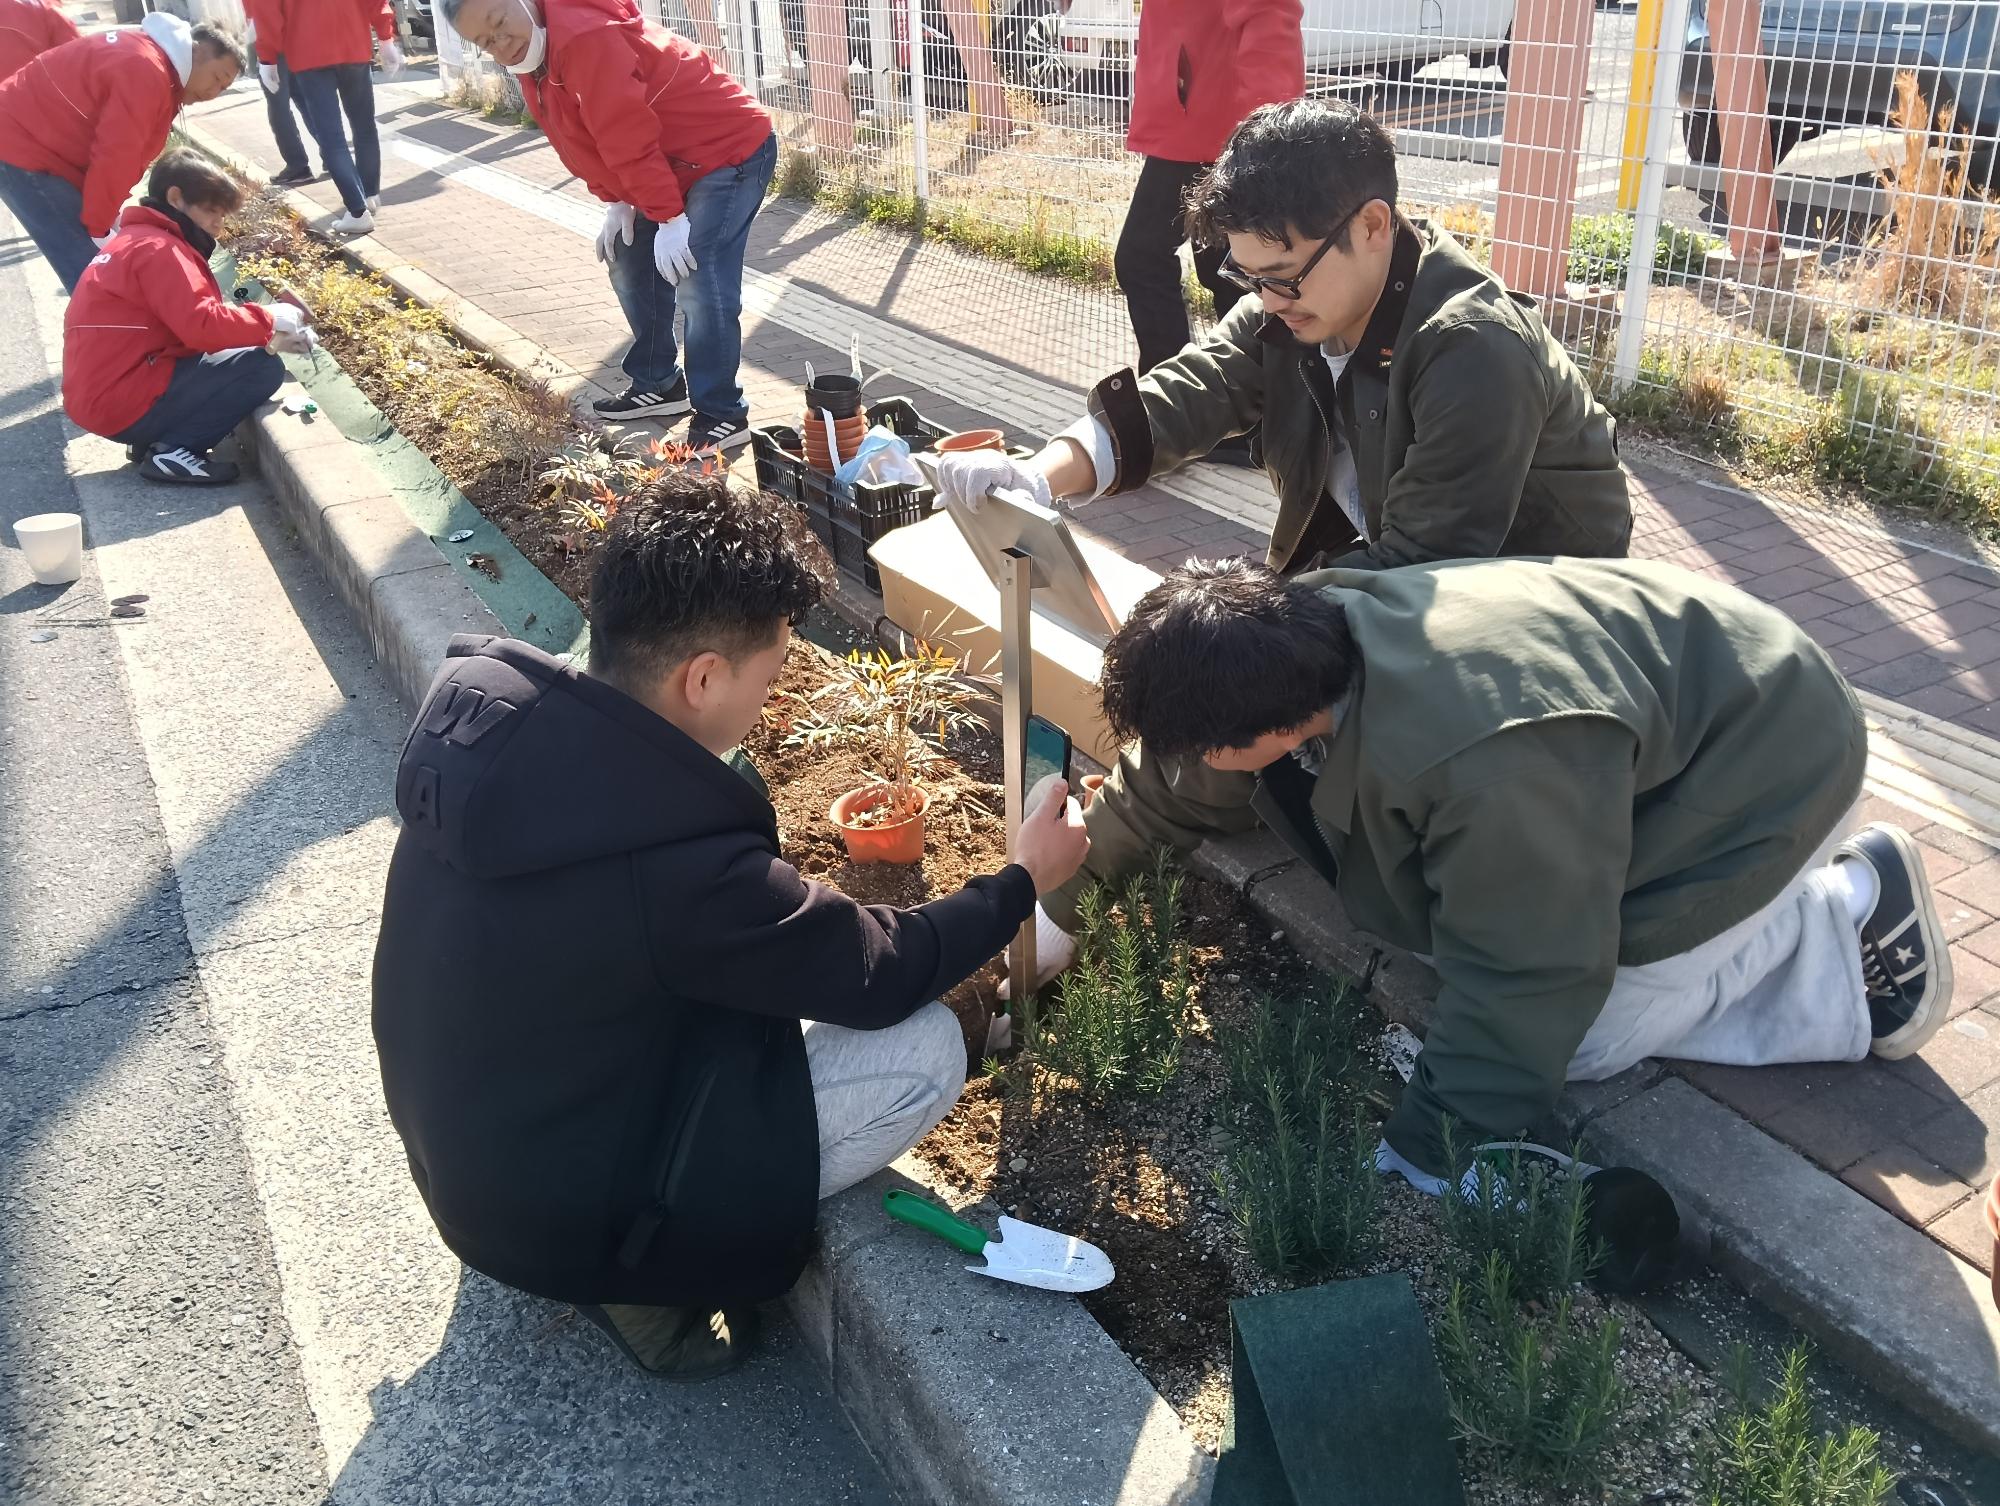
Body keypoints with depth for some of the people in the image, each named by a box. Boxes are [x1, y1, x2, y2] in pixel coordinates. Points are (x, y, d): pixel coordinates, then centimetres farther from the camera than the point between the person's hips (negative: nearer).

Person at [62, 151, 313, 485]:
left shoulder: (136, 241, 21)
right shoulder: (158, 248, -12)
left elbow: (190, 323, 19)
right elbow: (203, 325, -23)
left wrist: (266, 336, 7)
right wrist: (269, 320, -8)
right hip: (124, 403, -10)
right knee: (264, 369, -13)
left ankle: (153, 440, 9)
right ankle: (172, 451, -11)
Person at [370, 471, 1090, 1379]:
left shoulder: (476, 700, -14)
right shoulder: (681, 867, -34)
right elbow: (884, 976, -17)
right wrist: (1022, 881, -1)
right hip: (558, 1217, -7)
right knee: (928, 1050, -9)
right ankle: (646, 1283, 2)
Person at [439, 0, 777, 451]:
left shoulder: (583, 38, -27)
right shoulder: (532, 57, 5)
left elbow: (631, 137, -27)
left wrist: (668, 217, -25)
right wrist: (615, 203, 3)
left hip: (730, 149, -11)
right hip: (672, 166, 11)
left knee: (699, 285, -18)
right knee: (630, 265, 15)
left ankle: (722, 416, -9)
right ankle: (659, 385, 27)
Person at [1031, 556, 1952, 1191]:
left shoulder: (1486, 760, -43)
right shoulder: (1299, 640, -16)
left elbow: (1521, 981, -31)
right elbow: (1161, 788, 1)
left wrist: (1422, 1159, -20)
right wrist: (1054, 902, 9)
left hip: (1765, 768, -8)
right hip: (1668, 719, 8)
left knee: (1581, 1039, -7)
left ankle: (1848, 927, 7)